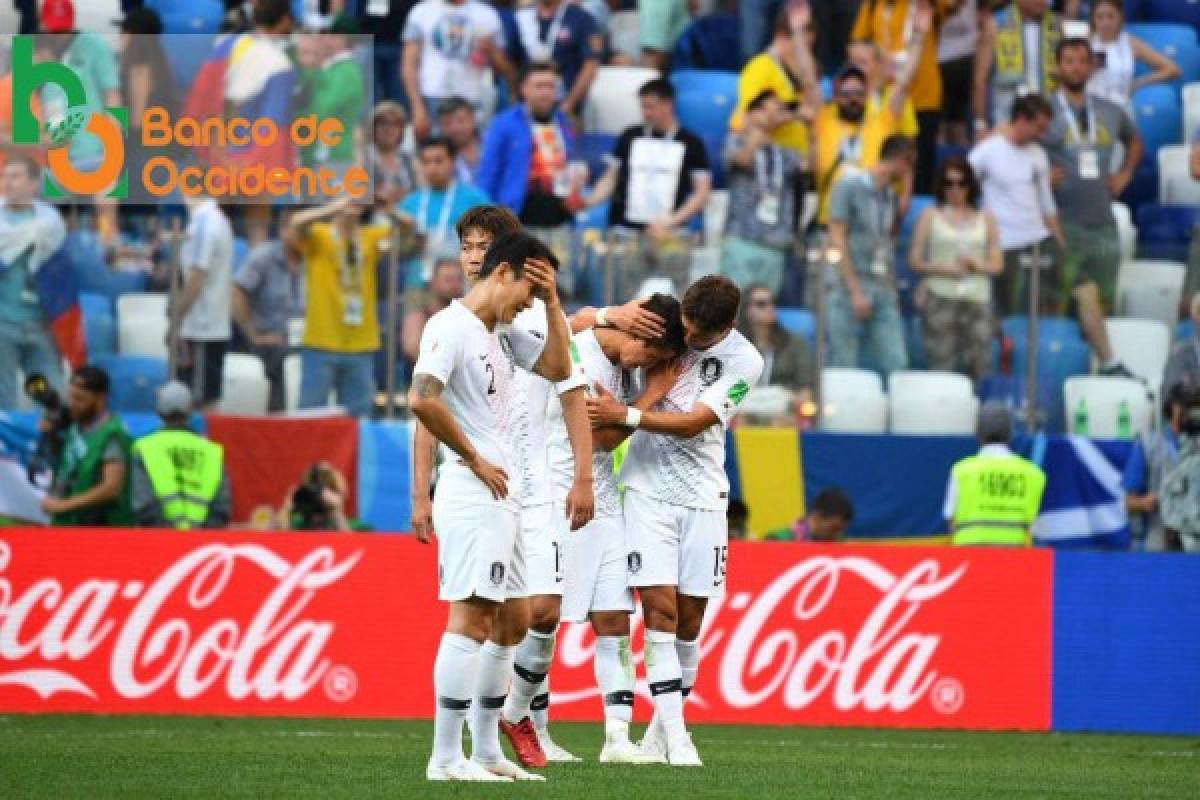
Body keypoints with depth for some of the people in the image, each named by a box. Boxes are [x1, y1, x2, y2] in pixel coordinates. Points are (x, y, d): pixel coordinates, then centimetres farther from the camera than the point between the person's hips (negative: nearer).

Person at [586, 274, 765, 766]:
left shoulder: (743, 361, -8)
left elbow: (692, 423, -16)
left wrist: (625, 416, -23)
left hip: (702, 499, 0)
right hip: (648, 491, 0)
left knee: (688, 621, 4)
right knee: (660, 611, -11)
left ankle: (665, 723, 22)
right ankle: (675, 736, -13)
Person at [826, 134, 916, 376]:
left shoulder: (891, 196, 16)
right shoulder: (850, 186, -3)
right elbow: (837, 241, -7)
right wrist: (855, 291, -12)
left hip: (883, 292, 6)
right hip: (850, 289, -6)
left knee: (897, 365, -4)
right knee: (844, 367, -5)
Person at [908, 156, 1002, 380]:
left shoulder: (985, 219, 14)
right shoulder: (931, 216, 9)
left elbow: (997, 264, 11)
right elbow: (915, 260, 4)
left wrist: (977, 266, -9)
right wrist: (943, 269, -11)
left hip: (977, 300, 2)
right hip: (941, 297, -2)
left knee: (979, 369, -5)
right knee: (941, 367, -9)